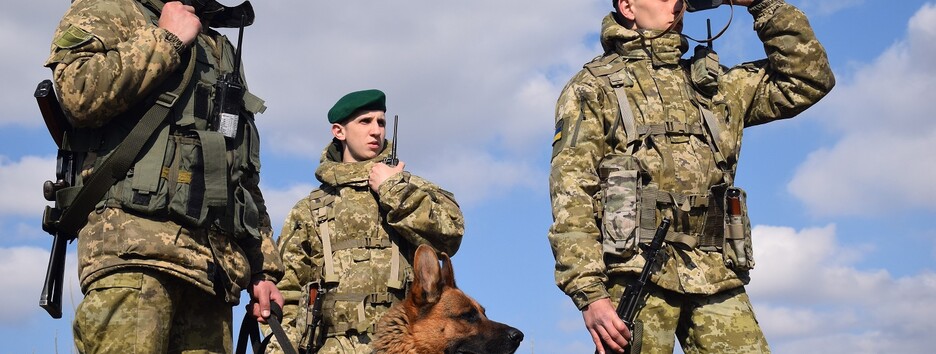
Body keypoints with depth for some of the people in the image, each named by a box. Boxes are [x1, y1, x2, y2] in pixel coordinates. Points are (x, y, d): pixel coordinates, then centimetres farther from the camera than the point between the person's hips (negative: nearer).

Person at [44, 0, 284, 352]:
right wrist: (168, 39, 0)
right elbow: (79, 92, -11)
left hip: (217, 257, 6)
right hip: (134, 240, -6)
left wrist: (264, 267, 19)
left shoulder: (222, 54, 30)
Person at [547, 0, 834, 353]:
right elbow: (570, 192, -2)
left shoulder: (713, 83, 24)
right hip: (637, 273, -4)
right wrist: (589, 292, -14)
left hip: (718, 281, 4)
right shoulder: (594, 86, 9)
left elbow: (809, 79, 20)